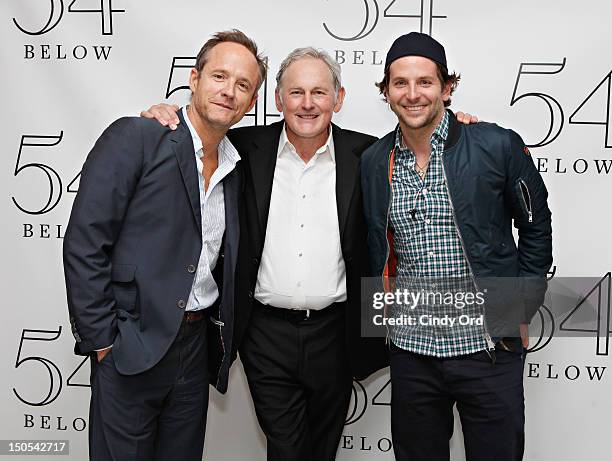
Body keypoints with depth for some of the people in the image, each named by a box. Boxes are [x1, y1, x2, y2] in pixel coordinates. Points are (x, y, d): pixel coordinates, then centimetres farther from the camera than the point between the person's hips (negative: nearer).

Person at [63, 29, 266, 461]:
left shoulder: (235, 166, 9)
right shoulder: (134, 138, -10)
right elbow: (83, 244, -13)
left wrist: (224, 336, 7)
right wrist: (101, 340, -13)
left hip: (197, 344, 6)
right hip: (132, 345, -5)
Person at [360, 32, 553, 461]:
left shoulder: (498, 146, -8)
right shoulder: (373, 161, 1)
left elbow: (536, 228, 2)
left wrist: (520, 313, 1)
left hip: (490, 348, -2)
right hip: (411, 349, 3)